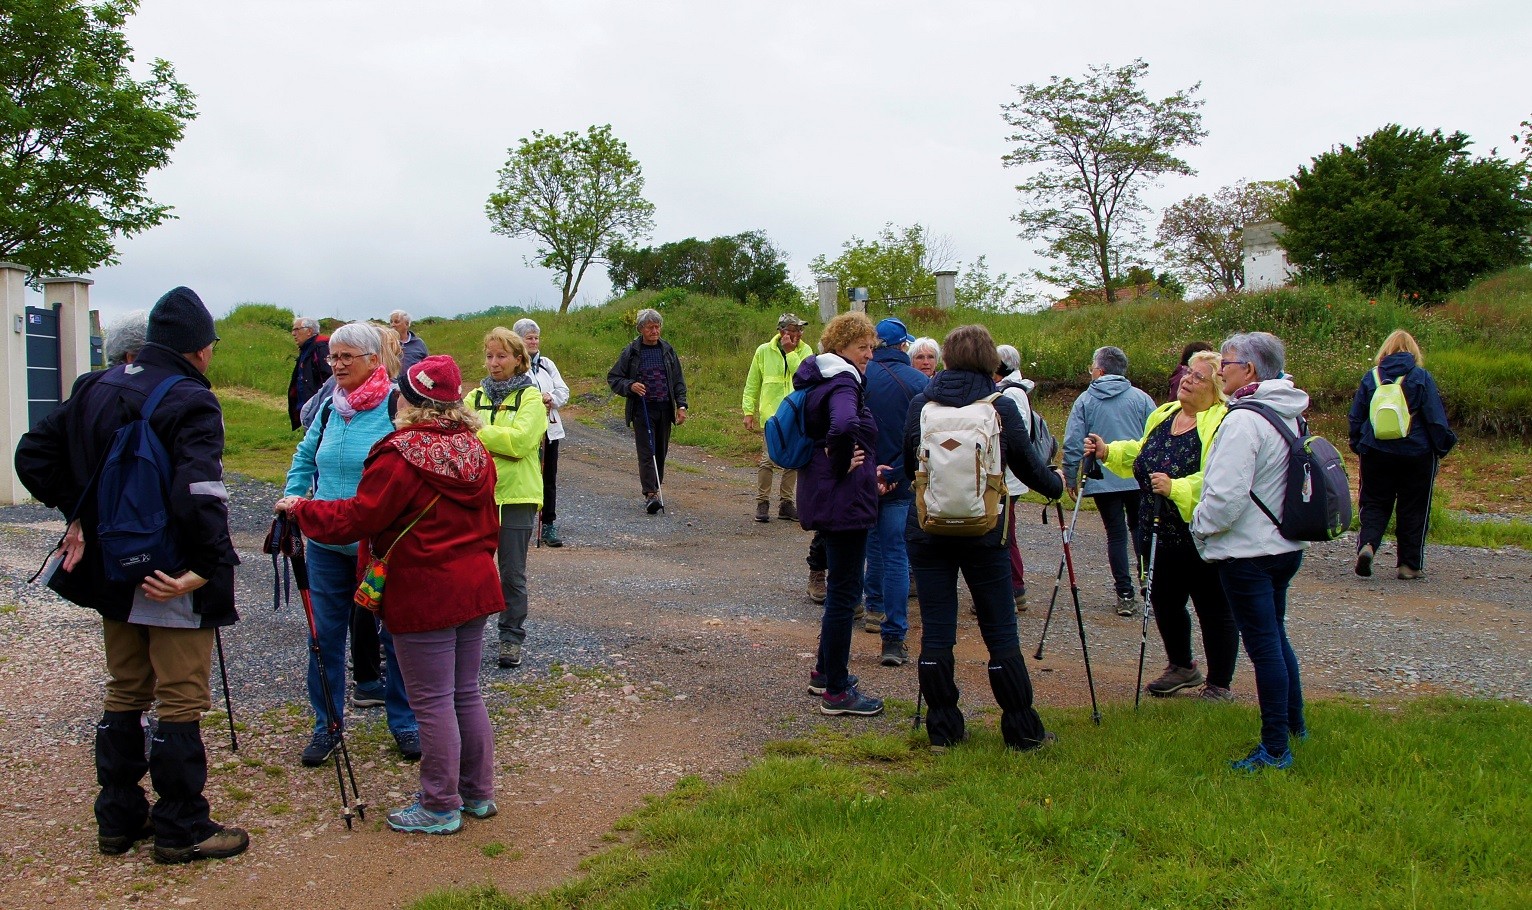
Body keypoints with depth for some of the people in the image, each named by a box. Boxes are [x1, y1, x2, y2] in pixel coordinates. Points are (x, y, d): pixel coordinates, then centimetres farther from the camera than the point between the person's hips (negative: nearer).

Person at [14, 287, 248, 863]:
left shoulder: (94, 390, 7)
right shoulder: (190, 403, -18)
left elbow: (33, 455, 10)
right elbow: (199, 492, -30)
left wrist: (79, 515, 12)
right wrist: (208, 568, -24)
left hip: (113, 574, 8)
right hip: (172, 580, -8)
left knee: (124, 694, 19)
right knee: (181, 703, 2)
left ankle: (118, 819, 28)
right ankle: (181, 831, 11)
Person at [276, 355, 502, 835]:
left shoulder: (401, 454, -16)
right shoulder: (476, 453, 6)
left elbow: (357, 519, -14)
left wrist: (301, 509, 0)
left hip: (422, 597, -7)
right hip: (473, 589, 8)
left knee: (433, 702, 1)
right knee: (466, 693, 16)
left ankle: (440, 807, 11)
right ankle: (478, 792, 26)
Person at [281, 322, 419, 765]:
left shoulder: (397, 406, -11)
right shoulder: (329, 406, 6)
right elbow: (305, 459, 18)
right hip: (327, 544, 5)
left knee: (395, 634, 8)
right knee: (325, 634, 10)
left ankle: (404, 723, 24)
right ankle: (327, 725, 26)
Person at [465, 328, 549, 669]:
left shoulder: (530, 398, -2)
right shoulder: (475, 396, 10)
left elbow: (520, 440, -18)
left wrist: (477, 430, -13)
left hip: (515, 496, -3)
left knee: (512, 574, 6)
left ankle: (512, 638, 18)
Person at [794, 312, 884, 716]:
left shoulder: (818, 380, 13)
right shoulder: (842, 385, -18)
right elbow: (844, 426, -40)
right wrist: (841, 464, -23)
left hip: (824, 498, 10)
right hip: (844, 501, -10)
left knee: (841, 587, 22)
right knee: (844, 592, -2)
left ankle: (825, 671, 33)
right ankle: (836, 692, 6)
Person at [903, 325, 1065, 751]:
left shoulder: (920, 404, -1)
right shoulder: (1002, 408, -5)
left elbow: (908, 467, 9)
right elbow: (1029, 467, 4)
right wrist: (1056, 483, 24)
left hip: (927, 531, 1)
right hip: (984, 532, -1)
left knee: (935, 633, 6)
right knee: (1001, 634, 6)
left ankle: (942, 729, 13)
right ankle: (1022, 731, 14)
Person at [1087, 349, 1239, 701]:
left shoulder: (1224, 424, -16)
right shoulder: (1163, 415, 11)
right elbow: (1141, 456, 28)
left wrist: (1176, 488, -35)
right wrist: (1110, 452, 15)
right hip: (1159, 534, 8)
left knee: (1214, 610, 5)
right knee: (1165, 602, 19)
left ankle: (1219, 686, 20)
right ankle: (1181, 667, 40)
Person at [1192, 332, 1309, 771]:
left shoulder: (1243, 420, -21)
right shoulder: (1287, 415, 8)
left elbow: (1226, 495, -24)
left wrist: (1200, 526, -7)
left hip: (1247, 552, -9)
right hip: (1285, 545, 9)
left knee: (1263, 645, -2)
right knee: (1275, 636, 21)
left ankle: (1275, 749, 5)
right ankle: (1294, 723, 34)